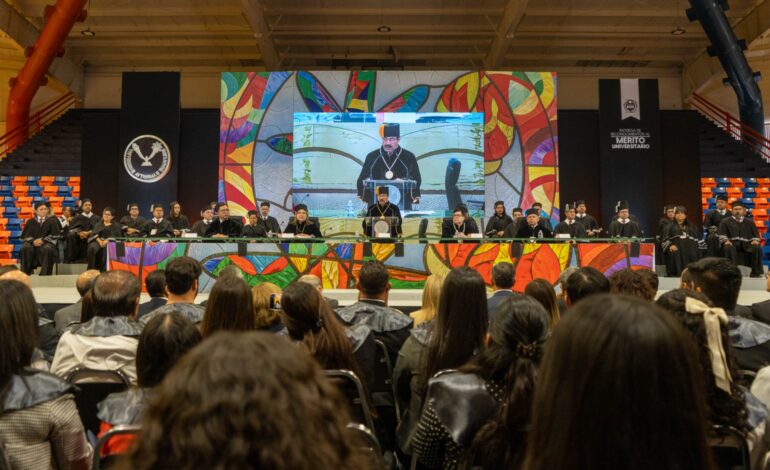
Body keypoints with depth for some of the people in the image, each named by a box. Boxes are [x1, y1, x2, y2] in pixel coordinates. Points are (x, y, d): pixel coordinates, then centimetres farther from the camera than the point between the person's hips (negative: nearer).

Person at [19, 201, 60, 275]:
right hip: (32, 242, 2)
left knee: (48, 249, -38)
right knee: (25, 248, -33)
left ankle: (45, 273, -31)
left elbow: (54, 235, 2)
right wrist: (33, 240, -12)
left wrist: (42, 240, -14)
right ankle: (26, 272, -24)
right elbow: (25, 235, 10)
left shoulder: (52, 221, 13)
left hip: (46, 242, -2)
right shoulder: (30, 222, 17)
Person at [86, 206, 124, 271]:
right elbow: (94, 234, 8)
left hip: (111, 242, -2)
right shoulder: (98, 224, 25)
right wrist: (100, 241, -14)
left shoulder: (116, 225, 17)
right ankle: (91, 269, -29)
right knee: (92, 248, -33)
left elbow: (118, 236, 3)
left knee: (107, 248, -39)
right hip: (98, 241, 2)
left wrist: (107, 241, -16)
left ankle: (104, 269, -35)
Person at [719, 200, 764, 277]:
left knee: (757, 248, -27)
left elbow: (755, 234, 20)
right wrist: (726, 240, -16)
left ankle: (755, 272, -19)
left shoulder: (749, 222, 23)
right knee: (729, 248, -38)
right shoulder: (725, 221, 14)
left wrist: (755, 240, -3)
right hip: (731, 243, -3)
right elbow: (721, 233, 4)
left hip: (746, 243, 3)